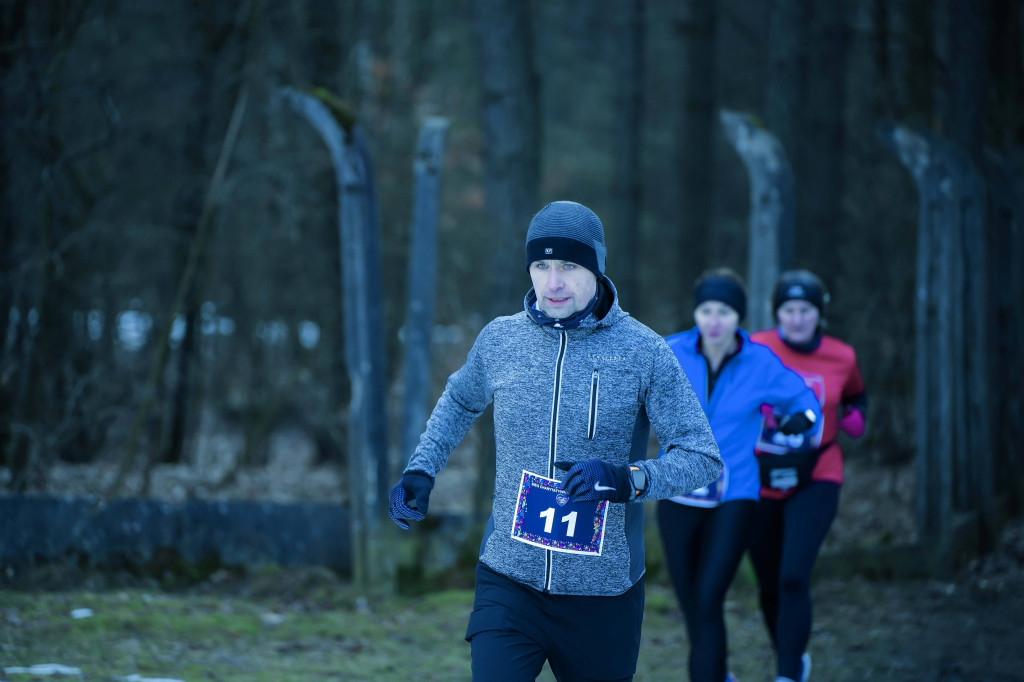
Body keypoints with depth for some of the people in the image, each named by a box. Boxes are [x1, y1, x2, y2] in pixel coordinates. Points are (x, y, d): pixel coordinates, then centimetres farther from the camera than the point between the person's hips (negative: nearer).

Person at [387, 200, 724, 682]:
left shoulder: (644, 352, -6)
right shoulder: (499, 340, 3)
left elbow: (702, 456, -6)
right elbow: (461, 400, 26)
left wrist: (627, 479, -24)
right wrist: (421, 470, 11)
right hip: (508, 585, 1)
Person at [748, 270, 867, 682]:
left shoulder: (841, 358, -1)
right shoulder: (755, 351, -7)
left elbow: (855, 395, 20)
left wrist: (856, 416, -1)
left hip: (815, 482, -1)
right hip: (760, 484, 1)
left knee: (794, 578, -19)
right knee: (770, 587, 12)